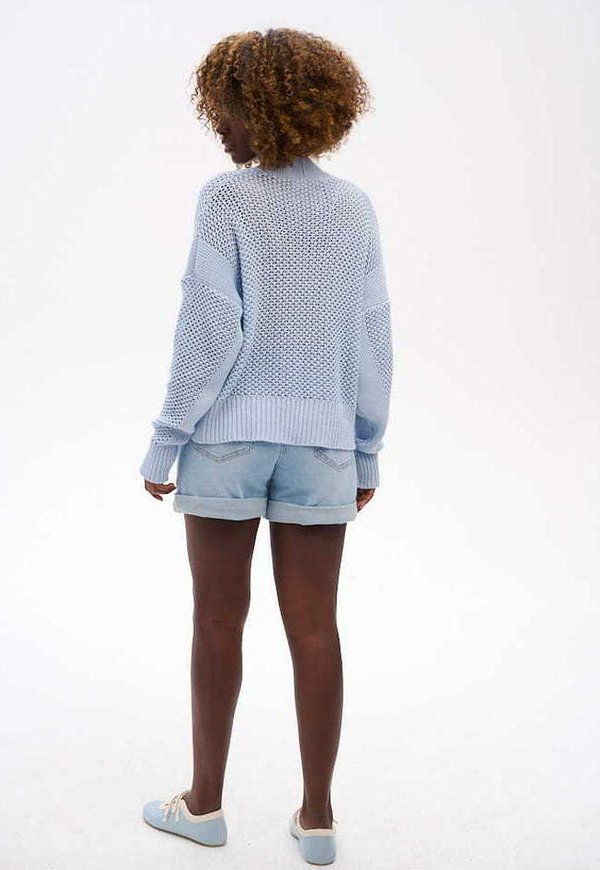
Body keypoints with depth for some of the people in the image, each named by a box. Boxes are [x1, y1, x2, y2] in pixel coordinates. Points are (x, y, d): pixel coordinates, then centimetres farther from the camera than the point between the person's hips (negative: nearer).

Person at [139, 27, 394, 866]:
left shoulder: (226, 198, -11)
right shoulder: (355, 207, 2)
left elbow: (210, 333, -14)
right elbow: (371, 341, 2)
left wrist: (164, 445, -7)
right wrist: (366, 452, 10)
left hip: (228, 432, -3)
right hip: (317, 437, 3)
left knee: (219, 618, 9)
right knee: (314, 626, 7)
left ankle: (206, 801, 21)